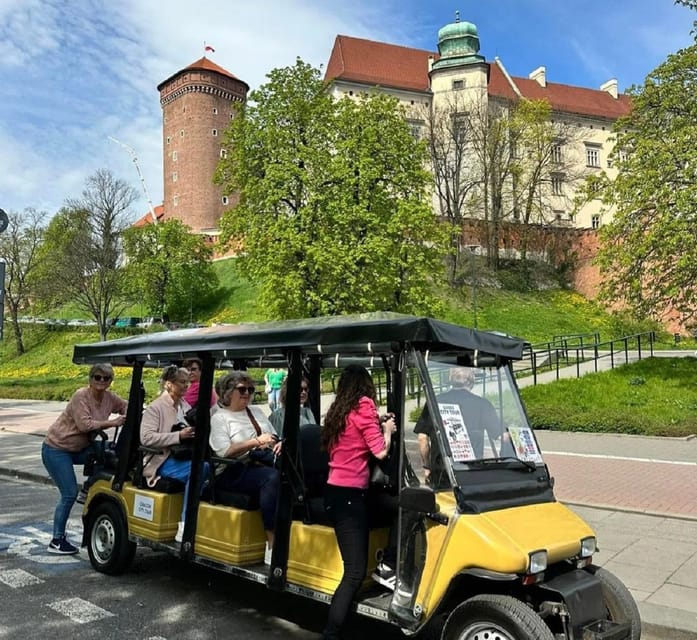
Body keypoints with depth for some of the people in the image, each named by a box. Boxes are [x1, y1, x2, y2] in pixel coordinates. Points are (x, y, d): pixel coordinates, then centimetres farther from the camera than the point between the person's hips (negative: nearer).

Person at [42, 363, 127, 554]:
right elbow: (84, 424, -30)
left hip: (79, 448, 7)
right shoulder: (81, 396, -22)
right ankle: (56, 541, 3)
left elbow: (127, 406, 9)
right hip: (56, 449, -6)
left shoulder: (109, 397, -4)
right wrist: (112, 422, -27)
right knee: (69, 494, -10)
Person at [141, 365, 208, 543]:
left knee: (205, 466, -25)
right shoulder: (155, 407, -1)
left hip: (183, 458, 6)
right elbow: (146, 437, -13)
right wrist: (179, 436, -21)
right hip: (163, 461, -6)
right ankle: (185, 527, -28)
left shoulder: (185, 405, 19)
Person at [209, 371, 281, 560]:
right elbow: (224, 451, -9)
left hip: (264, 465, 6)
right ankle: (272, 544, -32)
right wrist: (257, 441, -13)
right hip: (235, 472, -5)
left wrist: (279, 444, -1)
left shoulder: (256, 411, 23)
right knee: (273, 477, -35)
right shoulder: (219, 418, 4)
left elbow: (274, 438, 23)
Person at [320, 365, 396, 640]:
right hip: (349, 494, -10)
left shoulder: (338, 410, 15)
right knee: (355, 571, -11)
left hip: (338, 491, 10)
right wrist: (387, 430, 6)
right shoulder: (364, 405, -9)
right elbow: (380, 452, -13)